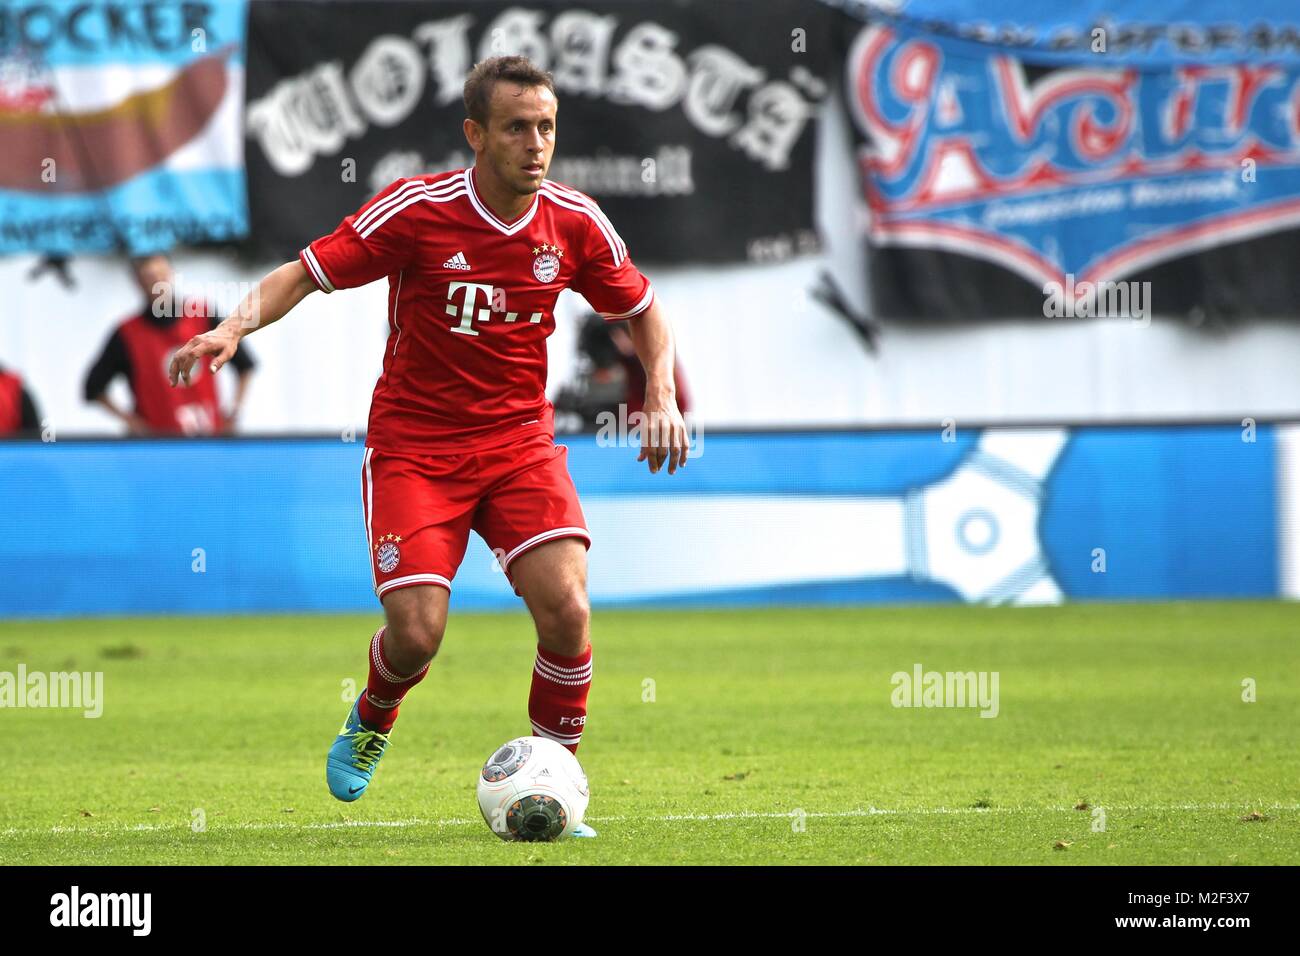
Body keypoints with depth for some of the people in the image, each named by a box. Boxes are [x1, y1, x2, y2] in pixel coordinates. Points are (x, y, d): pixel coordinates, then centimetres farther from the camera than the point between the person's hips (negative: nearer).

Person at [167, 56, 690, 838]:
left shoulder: (573, 222, -4)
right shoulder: (417, 209, -14)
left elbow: (644, 311, 11)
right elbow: (307, 273, -9)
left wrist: (662, 396, -4)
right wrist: (237, 326, -26)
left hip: (521, 441, 3)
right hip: (415, 444, -2)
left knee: (567, 609, -18)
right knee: (417, 634, -14)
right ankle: (372, 723, 24)